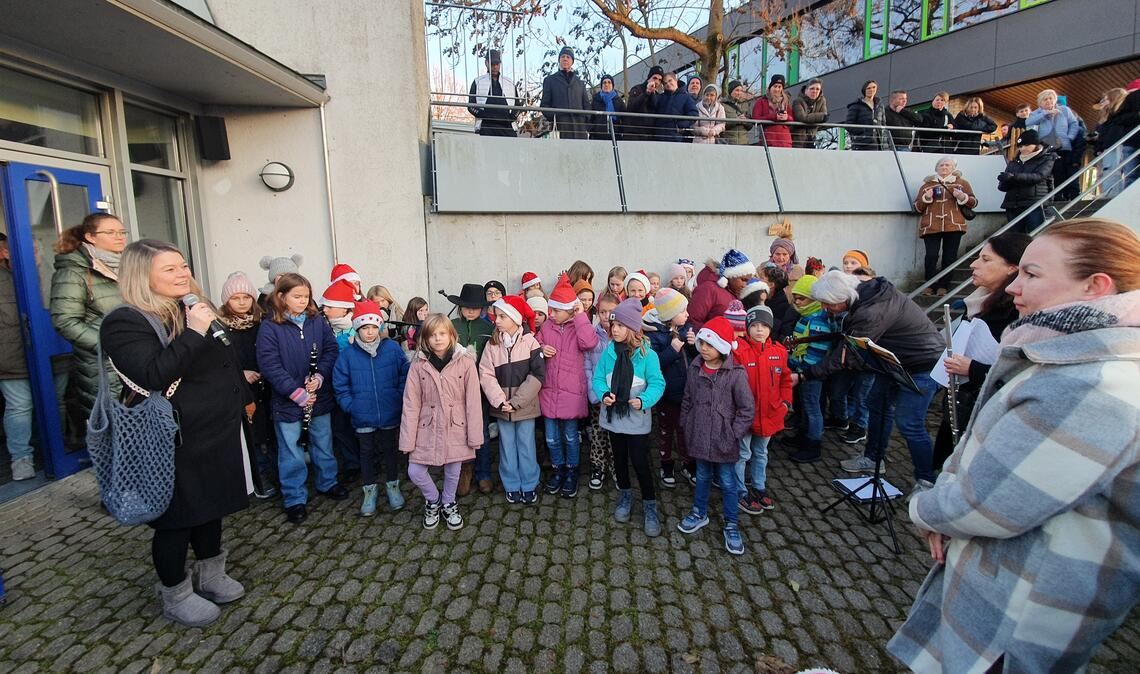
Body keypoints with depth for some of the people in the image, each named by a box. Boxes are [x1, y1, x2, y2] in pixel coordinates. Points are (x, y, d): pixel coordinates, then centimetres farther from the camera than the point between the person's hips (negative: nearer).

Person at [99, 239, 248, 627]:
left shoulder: (194, 311, 10)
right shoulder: (125, 323, -15)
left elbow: (227, 360, 20)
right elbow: (151, 375, -29)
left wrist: (243, 398, 21)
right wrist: (192, 333, -30)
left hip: (217, 434, 8)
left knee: (212, 507, 20)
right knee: (177, 520, 7)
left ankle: (209, 576, 39)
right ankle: (175, 595, 28)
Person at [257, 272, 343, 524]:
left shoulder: (318, 322, 1)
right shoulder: (269, 328, -10)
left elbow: (331, 350, 0)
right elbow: (270, 365, -15)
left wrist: (319, 376, -16)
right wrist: (296, 392, -19)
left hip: (320, 398, 3)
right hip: (287, 401, -3)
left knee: (323, 444, 18)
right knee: (291, 452, 8)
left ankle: (328, 482, 37)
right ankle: (295, 499, 22)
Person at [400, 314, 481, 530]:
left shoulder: (465, 362, -11)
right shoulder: (419, 364, -7)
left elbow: (473, 401, -8)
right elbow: (411, 403, -5)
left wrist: (474, 435, -8)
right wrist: (408, 439, -6)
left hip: (455, 427, -1)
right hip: (427, 427, 1)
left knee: (452, 471, 13)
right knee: (415, 472, 1)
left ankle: (448, 504, 43)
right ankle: (433, 500, 32)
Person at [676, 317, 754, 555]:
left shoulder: (736, 374, -16)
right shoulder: (694, 369, -3)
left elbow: (748, 409, -11)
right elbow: (687, 400, 8)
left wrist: (734, 435, -12)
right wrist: (686, 426, 7)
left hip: (723, 441, -3)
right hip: (699, 437, 4)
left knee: (727, 483, 11)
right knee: (702, 477, 22)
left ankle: (731, 525, 28)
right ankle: (699, 513, 41)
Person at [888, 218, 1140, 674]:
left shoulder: (1089, 392, -31)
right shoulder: (1073, 358, 3)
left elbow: (985, 505, -27)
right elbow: (979, 440, 9)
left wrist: (925, 511, -7)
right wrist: (944, 500, -4)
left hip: (1025, 613, -8)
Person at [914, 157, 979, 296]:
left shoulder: (962, 183, 14)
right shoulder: (927, 184, 15)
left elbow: (974, 202, 12)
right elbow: (917, 207, 12)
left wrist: (963, 197, -7)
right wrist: (926, 198, -6)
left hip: (954, 226, 1)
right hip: (930, 226, -1)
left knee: (949, 257, 0)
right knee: (931, 256, -12)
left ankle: (943, 286, 7)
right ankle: (929, 285, -1)